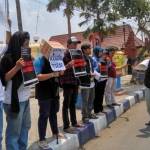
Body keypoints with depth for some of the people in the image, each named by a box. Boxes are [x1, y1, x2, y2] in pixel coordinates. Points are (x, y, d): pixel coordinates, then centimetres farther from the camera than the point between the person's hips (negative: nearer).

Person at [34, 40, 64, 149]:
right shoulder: (39, 61, -12)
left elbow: (61, 73, 16)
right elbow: (38, 77, -24)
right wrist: (52, 74, -33)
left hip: (54, 91, 7)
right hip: (44, 92, -7)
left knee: (53, 113, 18)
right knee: (44, 115, -2)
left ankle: (55, 132, 34)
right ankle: (42, 139, 7)